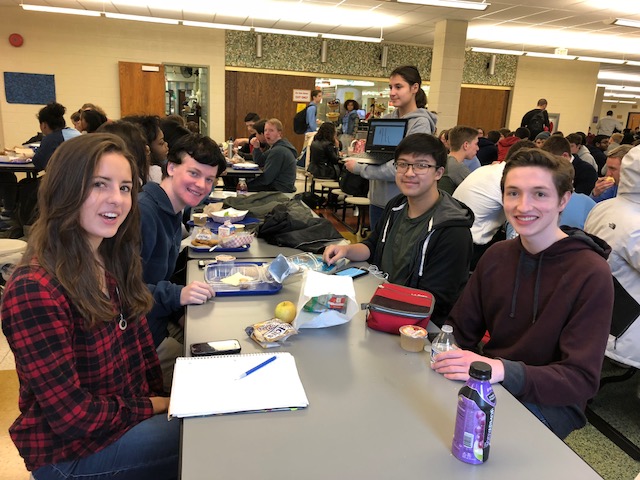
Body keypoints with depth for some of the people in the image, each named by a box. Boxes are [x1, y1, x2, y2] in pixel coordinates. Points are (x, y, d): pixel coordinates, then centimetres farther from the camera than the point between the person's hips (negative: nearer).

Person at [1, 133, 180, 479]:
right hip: (69, 451, -7)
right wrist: (154, 407, -13)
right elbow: (73, 416, -25)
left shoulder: (114, 261, -3)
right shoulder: (35, 291, -28)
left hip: (134, 411, 7)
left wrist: (164, 399, -4)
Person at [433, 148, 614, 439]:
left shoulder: (591, 274, -16)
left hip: (551, 402, -5)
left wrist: (503, 370, -35)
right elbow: (460, 331, 5)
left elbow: (582, 379, -19)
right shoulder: (496, 256, 2)